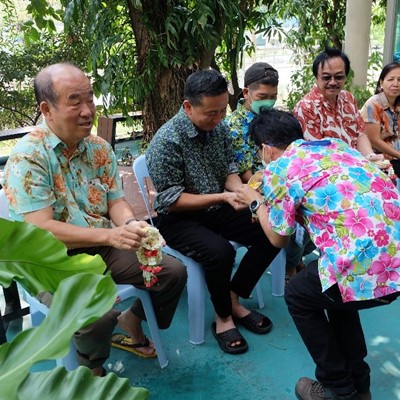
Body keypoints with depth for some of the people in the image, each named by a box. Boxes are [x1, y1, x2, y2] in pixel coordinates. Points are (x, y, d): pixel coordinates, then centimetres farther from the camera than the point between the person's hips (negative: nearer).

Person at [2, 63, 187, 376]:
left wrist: (130, 224, -19)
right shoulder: (27, 157, -17)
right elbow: (40, 229, -23)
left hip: (104, 250, 6)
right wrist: (110, 235, -32)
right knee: (98, 314, -31)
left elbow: (116, 201, 6)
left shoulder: (100, 148, 4)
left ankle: (132, 321, 26)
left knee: (174, 271, -2)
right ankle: (92, 372, 5)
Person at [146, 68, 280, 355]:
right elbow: (170, 199, -21)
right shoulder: (167, 141, -22)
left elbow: (229, 170, 9)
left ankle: (233, 301, 8)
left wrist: (240, 189, -15)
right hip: (177, 218, -7)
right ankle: (223, 318, -3)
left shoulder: (219, 127, -2)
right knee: (220, 252, -32)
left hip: (216, 210, 7)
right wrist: (222, 197, -27)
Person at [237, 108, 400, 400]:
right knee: (335, 292, 32)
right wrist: (270, 201, 41)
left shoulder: (279, 168, -1)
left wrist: (256, 202, 27)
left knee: (299, 296, 20)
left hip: (368, 270, -7)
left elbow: (279, 239, 11)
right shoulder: (335, 145, 19)